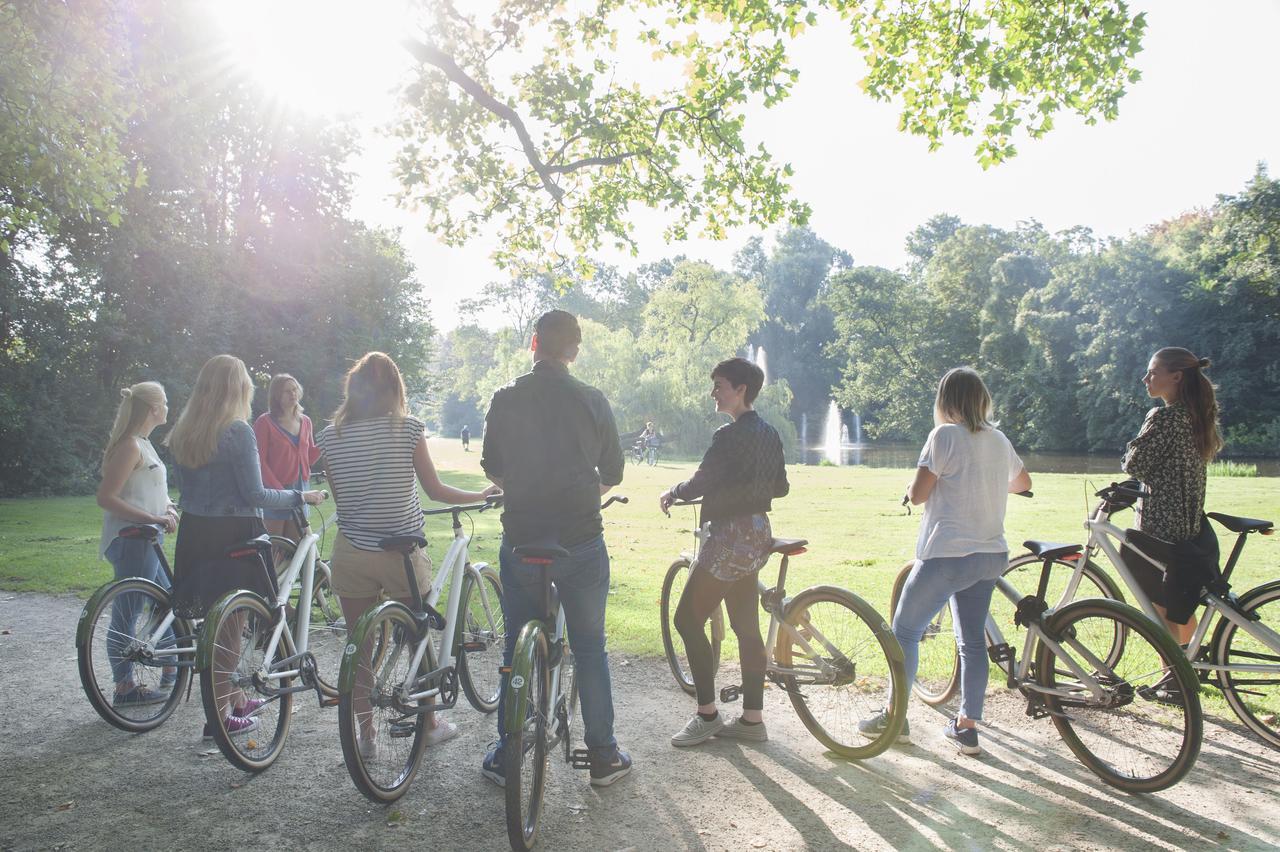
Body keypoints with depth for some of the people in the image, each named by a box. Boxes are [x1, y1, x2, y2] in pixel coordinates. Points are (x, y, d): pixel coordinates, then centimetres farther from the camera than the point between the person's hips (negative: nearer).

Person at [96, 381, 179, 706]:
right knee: (126, 614, -1)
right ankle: (125, 687, 7)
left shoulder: (142, 443, 14)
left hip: (145, 540, 10)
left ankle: (171, 668, 31)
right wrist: (155, 518, -23)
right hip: (131, 542, -10)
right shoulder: (130, 445, -16)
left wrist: (166, 508, 7)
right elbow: (106, 497, -21)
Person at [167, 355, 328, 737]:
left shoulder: (184, 430, 7)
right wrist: (301, 496, -5)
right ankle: (220, 716, 12)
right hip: (233, 534, -7)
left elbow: (185, 487, 14)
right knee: (230, 623, 3)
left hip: (194, 533, 7)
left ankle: (237, 700, 31)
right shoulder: (238, 431, -16)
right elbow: (254, 495, -17)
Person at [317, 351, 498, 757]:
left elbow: (340, 498, 4)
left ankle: (366, 733, 21)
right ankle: (430, 723, 29)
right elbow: (435, 490, -4)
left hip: (352, 553, 2)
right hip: (403, 553, -1)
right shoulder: (408, 428, -8)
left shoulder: (329, 436, -2)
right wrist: (483, 495, 10)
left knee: (359, 647, 13)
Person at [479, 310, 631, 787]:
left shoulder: (505, 399, -2)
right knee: (590, 650, 12)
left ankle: (505, 757, 22)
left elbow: (492, 468, 9)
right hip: (582, 543, -1)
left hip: (521, 541, 1)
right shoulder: (593, 401, -4)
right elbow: (613, 474, 5)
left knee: (517, 651, 14)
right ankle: (603, 757, 21)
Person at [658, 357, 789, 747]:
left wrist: (670, 494, 0)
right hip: (757, 535, 10)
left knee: (688, 620, -1)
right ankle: (752, 719, 18)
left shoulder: (730, 435, -17)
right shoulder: (769, 433, 11)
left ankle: (707, 715, 4)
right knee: (746, 627, 12)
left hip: (730, 536, -10)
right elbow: (781, 487, 17)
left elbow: (700, 483, -19)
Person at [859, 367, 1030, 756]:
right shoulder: (999, 439, 10)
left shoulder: (945, 435, -11)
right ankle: (967, 726, 18)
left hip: (948, 553, -7)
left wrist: (912, 487, 7)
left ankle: (894, 717, 13)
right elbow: (1023, 482, 29)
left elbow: (917, 493, -15)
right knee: (973, 640, 14)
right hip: (992, 556, 7)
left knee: (905, 630, 7)